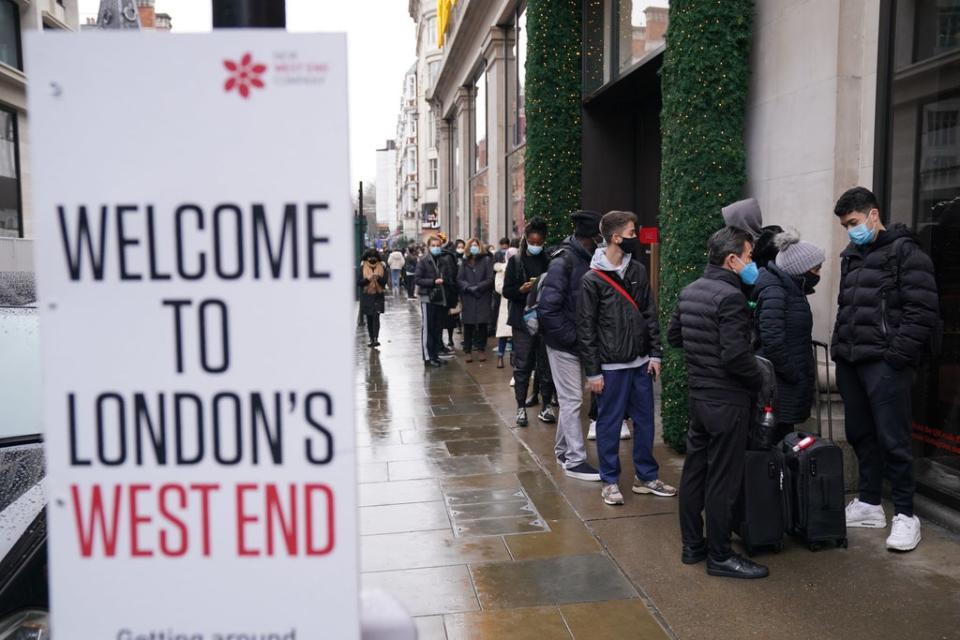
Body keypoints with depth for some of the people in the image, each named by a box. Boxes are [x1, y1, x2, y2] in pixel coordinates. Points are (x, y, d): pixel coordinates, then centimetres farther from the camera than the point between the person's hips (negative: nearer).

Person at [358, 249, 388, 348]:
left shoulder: (382, 267, 3)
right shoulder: (362, 268, 2)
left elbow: (384, 282, 0)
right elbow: (358, 282, -3)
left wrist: (379, 278, -20)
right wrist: (368, 279, -20)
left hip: (378, 296, -1)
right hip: (366, 297, 1)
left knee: (376, 317, -13)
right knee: (369, 319, 6)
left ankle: (376, 339, -19)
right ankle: (372, 339, 14)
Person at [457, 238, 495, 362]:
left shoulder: (486, 260, 2)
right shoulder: (465, 262, 10)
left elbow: (490, 279, -4)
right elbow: (459, 279, 3)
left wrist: (477, 287, -13)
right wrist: (469, 287, -13)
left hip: (483, 297, -1)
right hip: (468, 298, 2)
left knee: (482, 324, 1)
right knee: (468, 325, 1)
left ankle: (481, 349, 13)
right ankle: (467, 351, 9)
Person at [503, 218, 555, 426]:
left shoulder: (550, 260, 4)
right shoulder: (516, 261, 3)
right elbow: (507, 291, 1)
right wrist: (522, 289, -17)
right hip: (523, 320, -1)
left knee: (548, 364, 5)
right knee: (522, 365, 2)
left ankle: (546, 406, 16)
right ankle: (521, 407, 10)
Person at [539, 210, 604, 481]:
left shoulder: (586, 260, 7)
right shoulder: (564, 262, -18)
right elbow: (549, 307, -22)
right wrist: (571, 337, -19)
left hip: (578, 343, 8)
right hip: (564, 345, -8)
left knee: (570, 399, 17)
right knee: (572, 400, -1)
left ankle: (563, 450, 30)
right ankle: (575, 459, 8)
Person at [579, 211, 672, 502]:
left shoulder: (638, 271, 6)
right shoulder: (592, 279, -9)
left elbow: (650, 315, 10)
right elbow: (585, 328, -8)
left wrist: (654, 354, 4)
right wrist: (592, 371, -9)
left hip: (640, 363, 5)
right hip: (610, 366, -5)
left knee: (645, 421, 12)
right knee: (609, 424, 5)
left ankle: (646, 476, 27)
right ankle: (610, 481, 19)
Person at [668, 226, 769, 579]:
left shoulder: (689, 291, 7)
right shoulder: (731, 297, -20)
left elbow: (673, 335, 18)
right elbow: (736, 355, -25)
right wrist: (760, 381, -9)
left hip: (698, 394, 9)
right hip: (727, 400, -9)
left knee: (694, 470, 15)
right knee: (723, 480, 1)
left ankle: (692, 545, 26)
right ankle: (720, 556, 12)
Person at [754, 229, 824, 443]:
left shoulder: (791, 290, 15)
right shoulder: (774, 292, -15)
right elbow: (772, 340, -24)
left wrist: (804, 375, 14)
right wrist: (795, 376, -16)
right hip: (780, 387, -9)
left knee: (782, 440, 13)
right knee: (777, 439, -5)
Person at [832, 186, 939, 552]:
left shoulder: (904, 252, -6)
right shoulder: (851, 257, 18)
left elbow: (923, 311, -12)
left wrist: (898, 353, -17)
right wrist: (840, 348, 13)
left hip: (884, 362, -7)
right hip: (850, 361, 8)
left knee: (892, 439, -3)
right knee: (860, 435, 12)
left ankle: (905, 515, 7)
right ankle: (869, 505, 23)